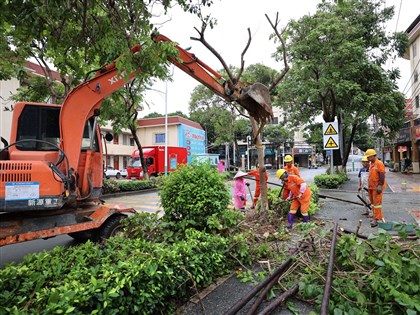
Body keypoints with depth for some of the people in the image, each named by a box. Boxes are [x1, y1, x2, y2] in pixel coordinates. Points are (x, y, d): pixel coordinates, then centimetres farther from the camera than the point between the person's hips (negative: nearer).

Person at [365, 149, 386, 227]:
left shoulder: (379, 163, -12)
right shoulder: (371, 164, 14)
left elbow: (382, 175, -18)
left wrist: (380, 186, -23)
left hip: (377, 187, -9)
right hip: (371, 186, 9)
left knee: (377, 202, -7)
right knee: (372, 202, 13)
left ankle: (376, 219, -4)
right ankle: (375, 217, 22)